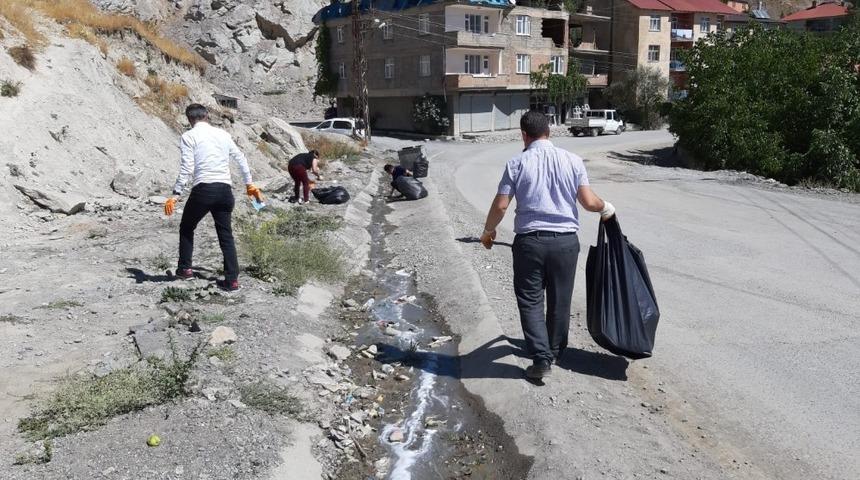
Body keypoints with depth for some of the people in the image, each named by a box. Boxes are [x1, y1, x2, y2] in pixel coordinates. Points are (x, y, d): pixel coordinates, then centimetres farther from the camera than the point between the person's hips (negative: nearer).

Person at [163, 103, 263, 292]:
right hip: (225, 189, 4)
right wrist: (249, 185, 29)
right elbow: (241, 159, 19)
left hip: (203, 189, -3)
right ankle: (232, 280, 4)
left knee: (187, 228, 20)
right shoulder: (223, 134, 14)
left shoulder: (189, 136, 1)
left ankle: (185, 269, 23)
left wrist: (175, 195, -8)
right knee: (226, 234, 9)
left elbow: (186, 169, -9)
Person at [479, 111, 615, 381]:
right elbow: (589, 202, -3)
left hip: (530, 240, -2)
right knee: (560, 301, 16)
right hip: (566, 240, 2)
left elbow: (500, 206, -6)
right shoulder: (572, 161, 2)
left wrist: (488, 231, 12)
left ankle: (541, 359, 1)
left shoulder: (517, 163, -3)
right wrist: (606, 208, 20)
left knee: (530, 301, 8)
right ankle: (555, 353, 32)